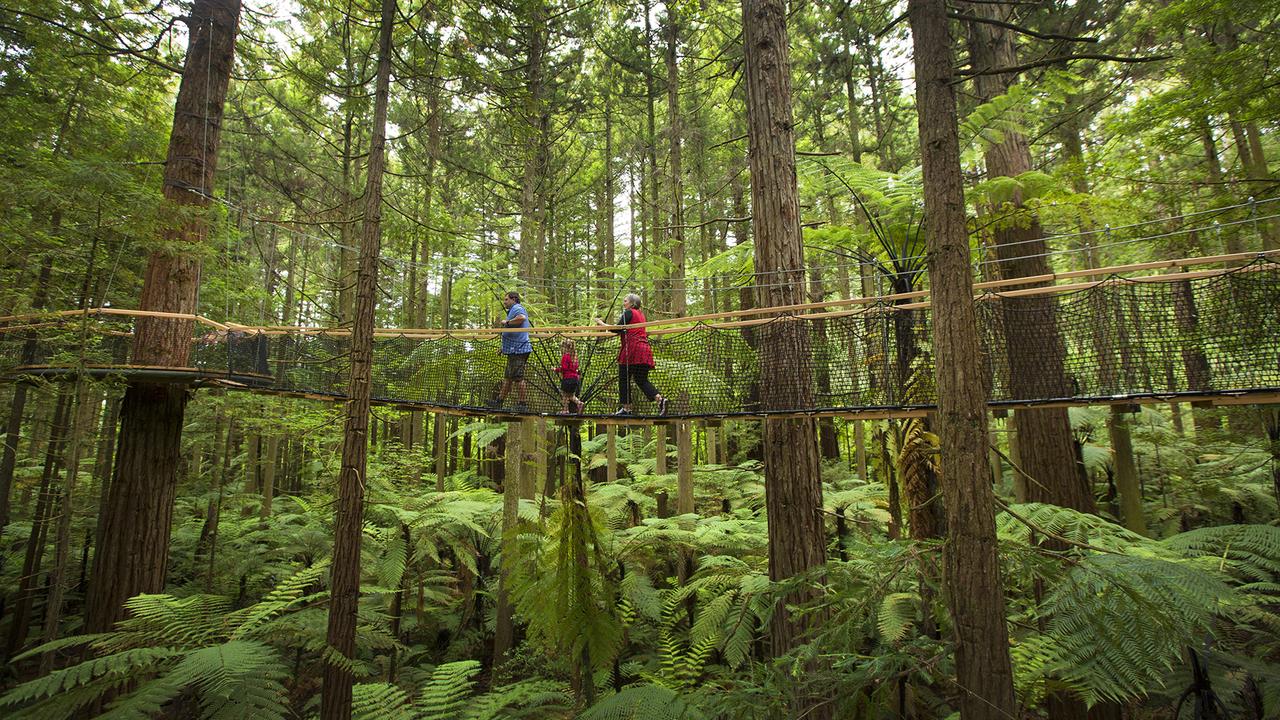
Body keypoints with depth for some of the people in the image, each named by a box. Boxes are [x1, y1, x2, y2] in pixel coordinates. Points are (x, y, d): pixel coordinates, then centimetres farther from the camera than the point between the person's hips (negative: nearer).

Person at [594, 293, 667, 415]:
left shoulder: (629, 313, -1)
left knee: (624, 379, 1)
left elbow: (618, 329, -6)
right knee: (642, 380, 6)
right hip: (644, 349, 8)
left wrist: (602, 324, 4)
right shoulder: (640, 314, 23)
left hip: (632, 349, -8)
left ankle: (626, 408, 0)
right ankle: (660, 399, -15)